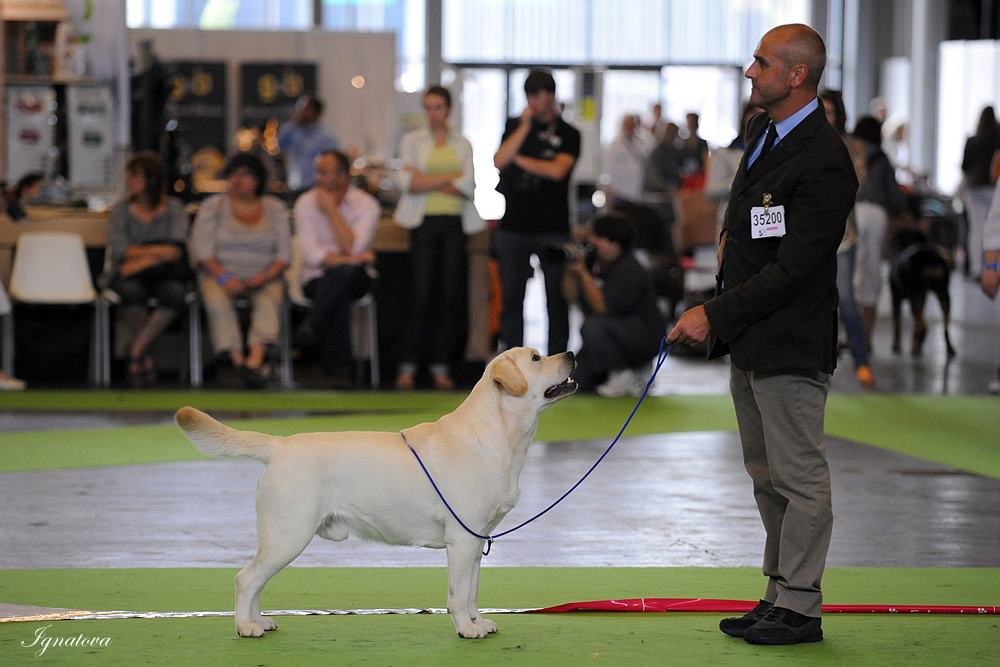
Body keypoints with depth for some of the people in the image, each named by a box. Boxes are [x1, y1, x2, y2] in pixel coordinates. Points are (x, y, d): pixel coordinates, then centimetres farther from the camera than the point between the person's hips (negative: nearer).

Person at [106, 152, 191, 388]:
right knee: (131, 290, -37)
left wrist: (142, 260, -17)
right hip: (129, 276, 0)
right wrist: (157, 251, -10)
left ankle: (135, 349, -23)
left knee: (175, 292, -36)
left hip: (162, 274, 0)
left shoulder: (173, 208, 8)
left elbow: (177, 251, -8)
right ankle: (143, 353, -17)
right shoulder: (121, 211, 12)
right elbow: (119, 251, -3)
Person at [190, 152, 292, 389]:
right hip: (219, 275, 0)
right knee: (217, 300, -34)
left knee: (271, 299, -33)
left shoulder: (275, 208, 12)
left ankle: (255, 358, -51)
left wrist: (266, 276, -14)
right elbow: (202, 250, -1)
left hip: (264, 278, 0)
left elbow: (284, 254, 6)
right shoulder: (213, 206, 8)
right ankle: (238, 361, -43)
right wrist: (224, 278, -17)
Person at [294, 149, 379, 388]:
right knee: (340, 298, -35)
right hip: (317, 278, 0)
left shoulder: (366, 204, -6)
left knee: (344, 272, -37)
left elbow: (352, 249, -19)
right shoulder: (306, 203, -3)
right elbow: (312, 255, -12)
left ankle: (312, 327, -30)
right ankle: (339, 370, -30)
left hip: (355, 278, 0)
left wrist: (331, 209, -16)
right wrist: (347, 260, -24)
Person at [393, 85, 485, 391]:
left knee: (452, 294, -2)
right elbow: (408, 183, -4)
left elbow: (469, 187, -1)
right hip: (425, 222, -2)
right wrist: (450, 178, -6)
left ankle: (441, 366, 4)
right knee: (422, 294, -9)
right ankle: (408, 366, -5)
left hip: (455, 223, 2)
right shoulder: (412, 141, 9)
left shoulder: (463, 144, 13)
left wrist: (427, 182, -6)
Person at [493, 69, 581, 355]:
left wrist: (519, 159, -3)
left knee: (557, 299, -1)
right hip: (514, 225, 2)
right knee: (511, 299, 2)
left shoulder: (568, 134, 4)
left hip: (553, 227, -2)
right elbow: (499, 161, -3)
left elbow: (557, 170, -12)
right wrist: (525, 126, -4)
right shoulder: (515, 126, 12)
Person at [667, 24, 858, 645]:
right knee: (768, 477, 16)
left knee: (800, 478, 0)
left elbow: (794, 270, -22)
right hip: (749, 341, 10)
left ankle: (800, 609, 7)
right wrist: (717, 316, 17)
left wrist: (714, 315, -20)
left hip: (790, 347, -10)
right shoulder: (762, 131, 10)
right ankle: (780, 595, 25)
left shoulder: (825, 163, -21)